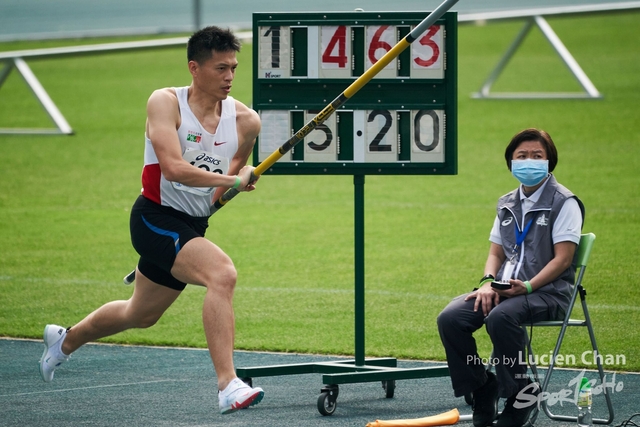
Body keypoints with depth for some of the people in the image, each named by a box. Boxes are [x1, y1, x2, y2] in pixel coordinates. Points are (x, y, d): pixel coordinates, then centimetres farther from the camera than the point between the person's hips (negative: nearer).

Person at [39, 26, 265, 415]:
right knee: (223, 273, -30)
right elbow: (173, 167, -28)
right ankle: (228, 386, -33)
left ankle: (66, 339, 51)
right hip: (156, 218, -7)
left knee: (141, 315, 24)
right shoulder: (166, 103, -14)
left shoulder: (245, 121, -2)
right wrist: (233, 180, -29)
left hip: (193, 226, 7)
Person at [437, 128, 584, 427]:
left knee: (500, 318, -37)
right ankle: (483, 391, -2)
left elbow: (562, 259, -11)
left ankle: (520, 392, -19)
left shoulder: (564, 203, -3)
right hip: (505, 289, 7)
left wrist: (527, 287, -22)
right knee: (450, 319, -16)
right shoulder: (507, 205, 17)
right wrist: (488, 282, -3)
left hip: (548, 291, -7)